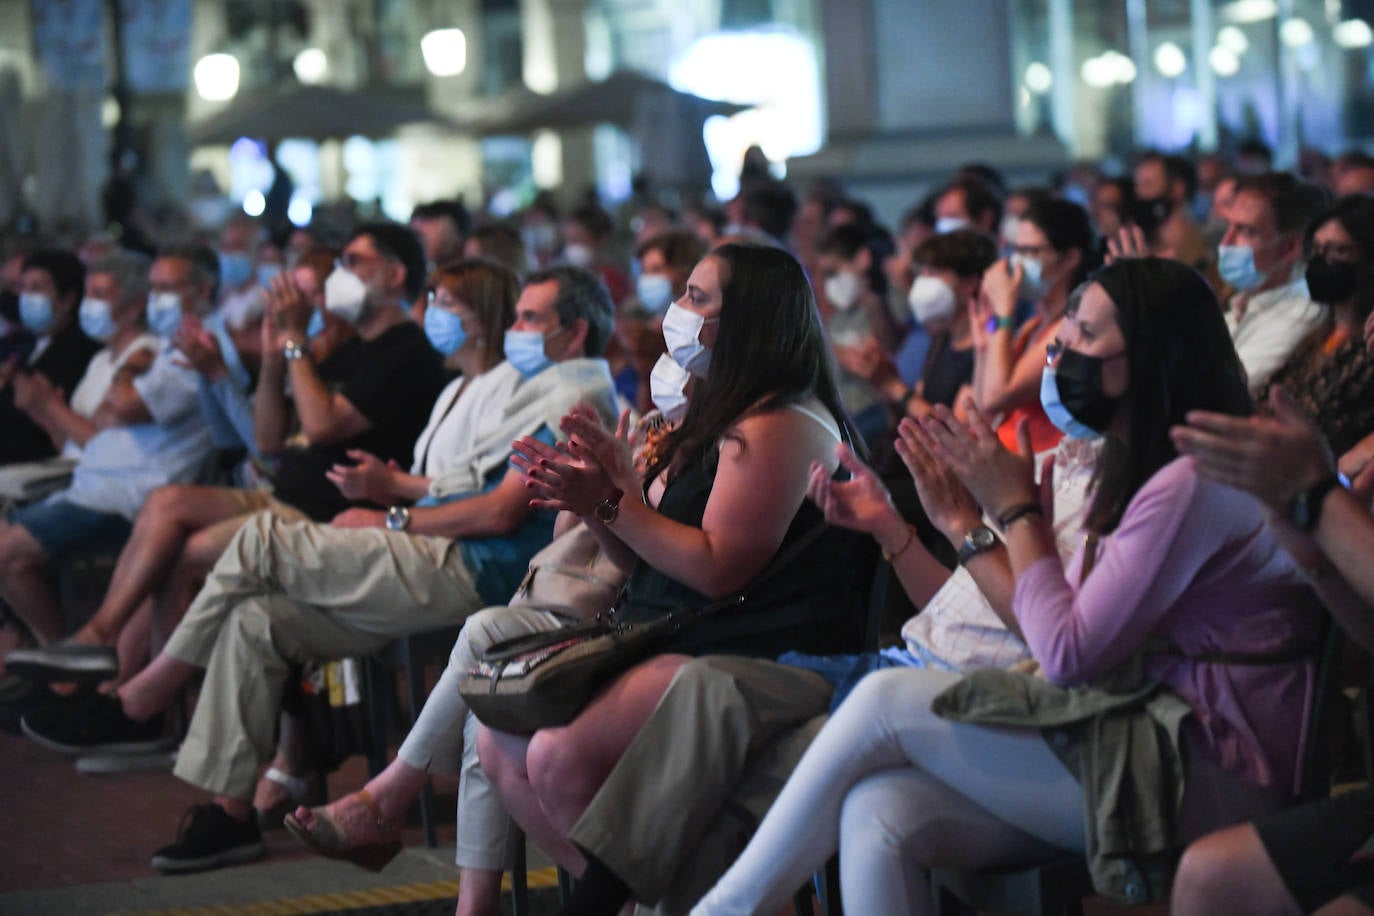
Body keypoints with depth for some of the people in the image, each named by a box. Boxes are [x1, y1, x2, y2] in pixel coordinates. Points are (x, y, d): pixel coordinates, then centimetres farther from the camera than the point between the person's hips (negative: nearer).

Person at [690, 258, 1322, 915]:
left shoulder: (1192, 481, -13)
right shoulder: (1140, 472, 20)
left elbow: (1066, 655, -15)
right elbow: (1057, 636, 13)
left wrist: (1016, 509, -5)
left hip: (1205, 777, -9)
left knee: (886, 701, -9)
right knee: (876, 813, -13)